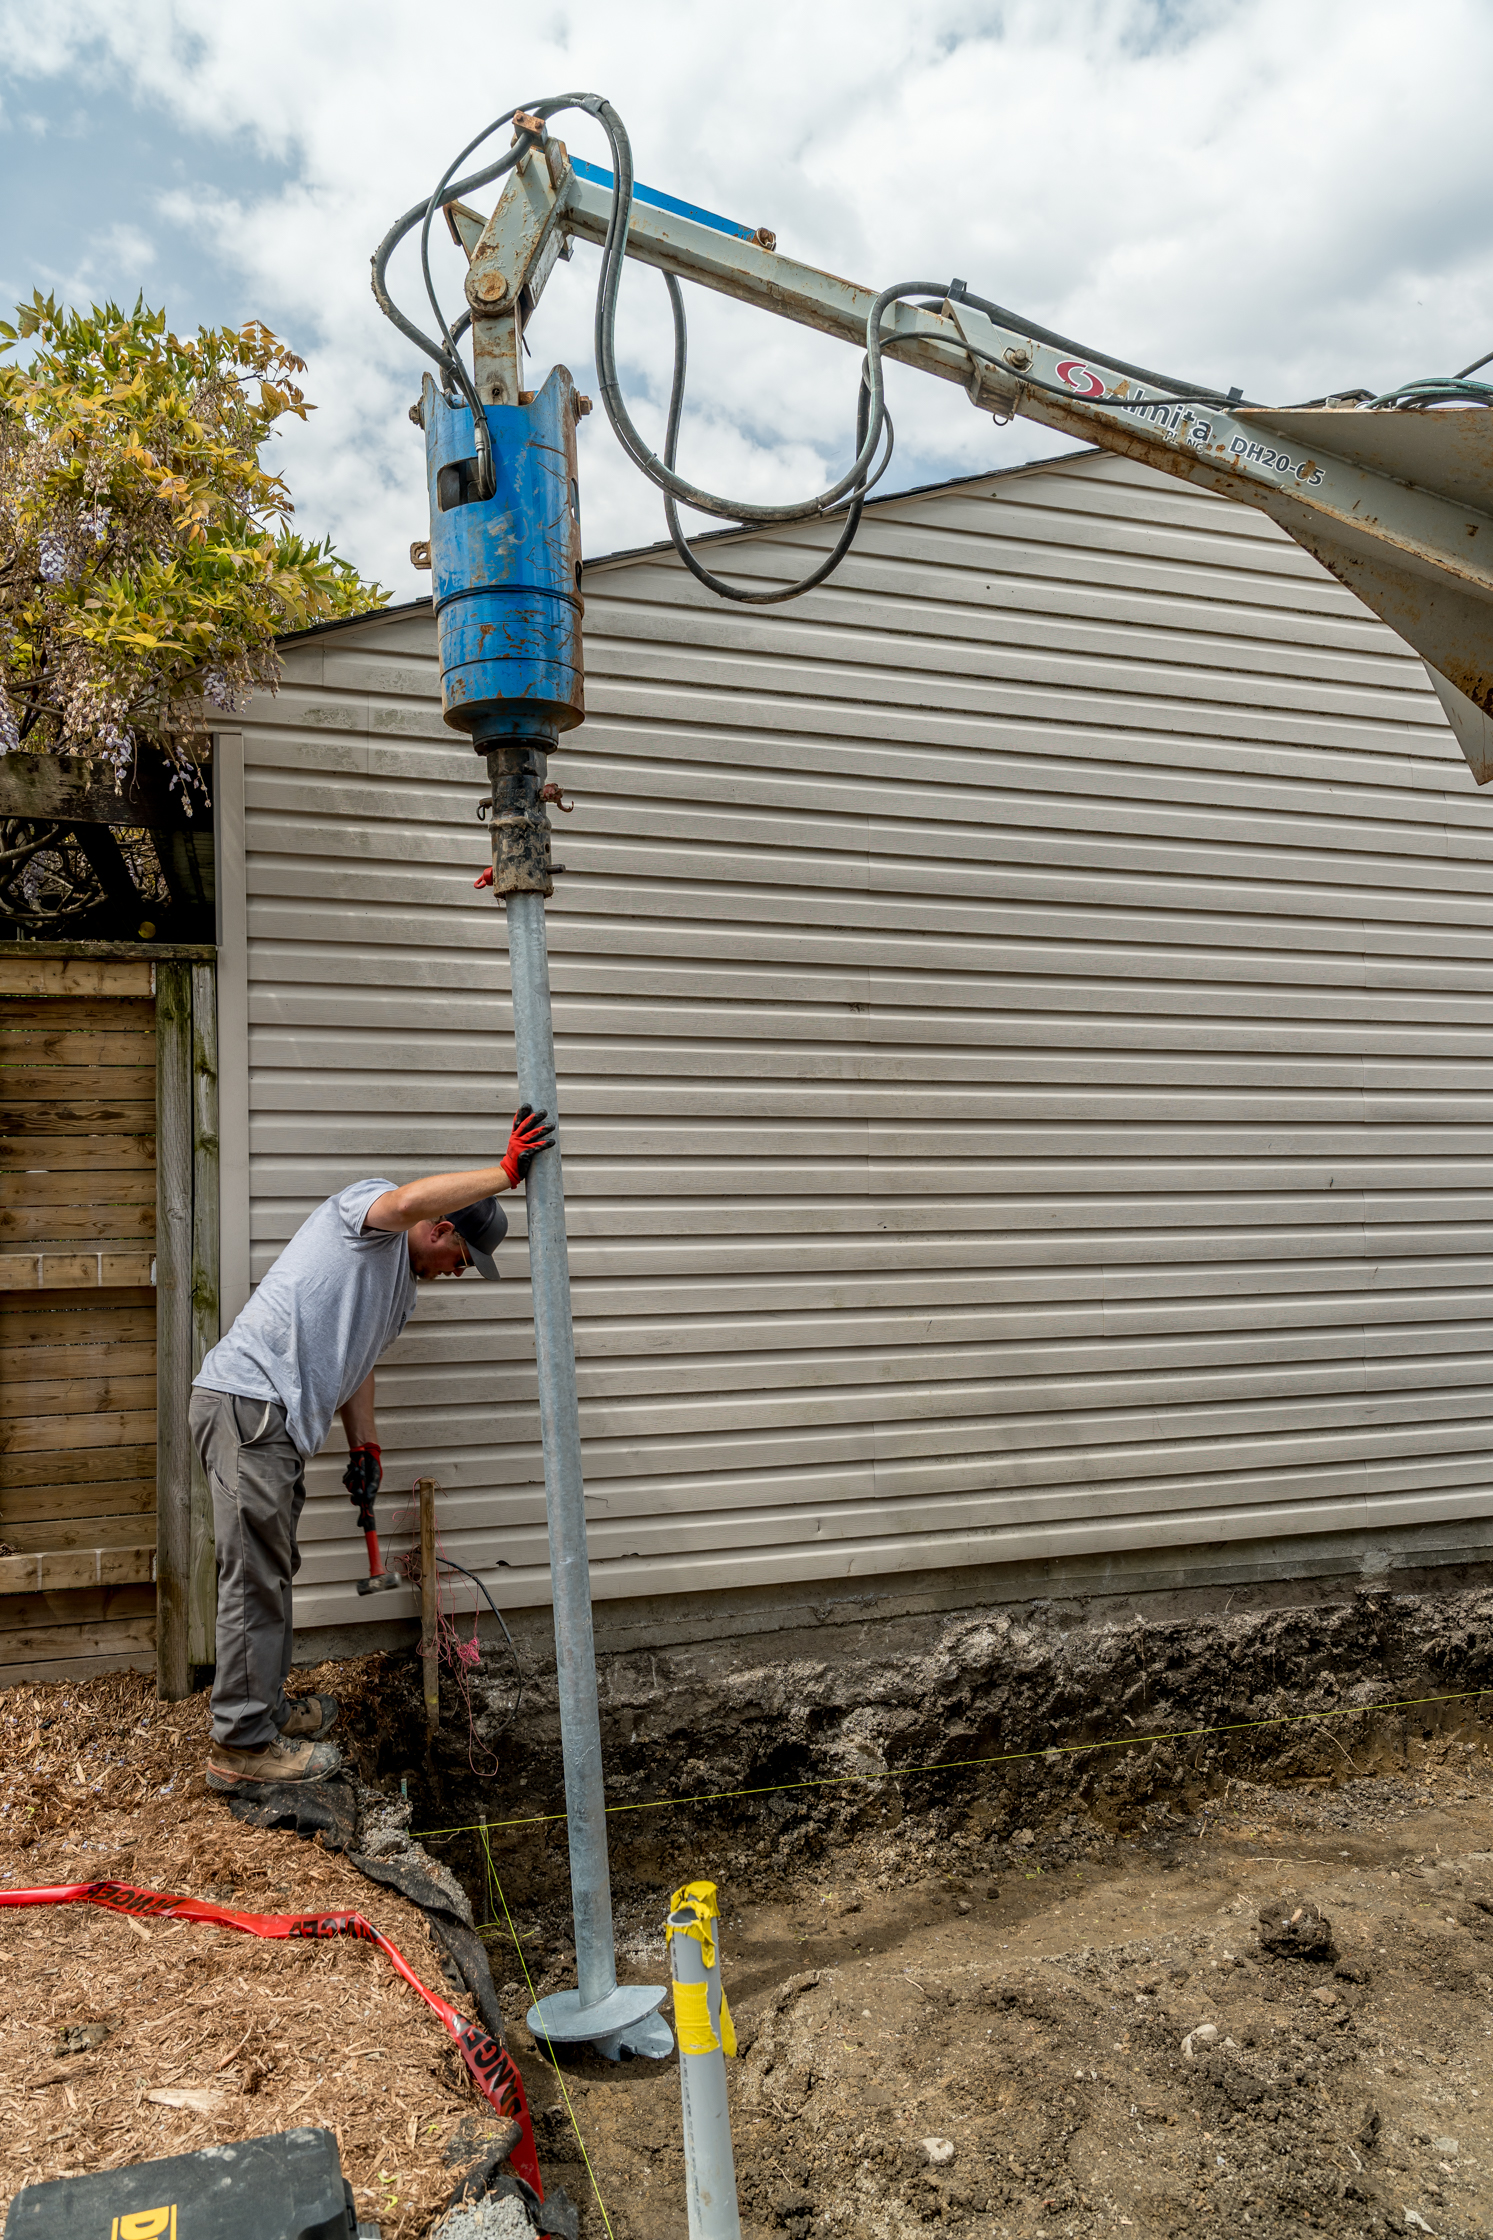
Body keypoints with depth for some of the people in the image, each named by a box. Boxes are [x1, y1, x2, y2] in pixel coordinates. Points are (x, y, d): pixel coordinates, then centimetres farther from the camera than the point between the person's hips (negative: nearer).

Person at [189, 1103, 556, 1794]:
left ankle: (264, 1708, 30)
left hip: (277, 1423, 10)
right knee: (255, 1575, -7)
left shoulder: (402, 1290, 24)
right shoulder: (366, 1202, -4)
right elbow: (406, 1202, -28)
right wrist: (505, 1172, -25)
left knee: (270, 1572, 18)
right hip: (246, 1398, -10)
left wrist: (364, 1445, 18)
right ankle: (242, 1744, 0)